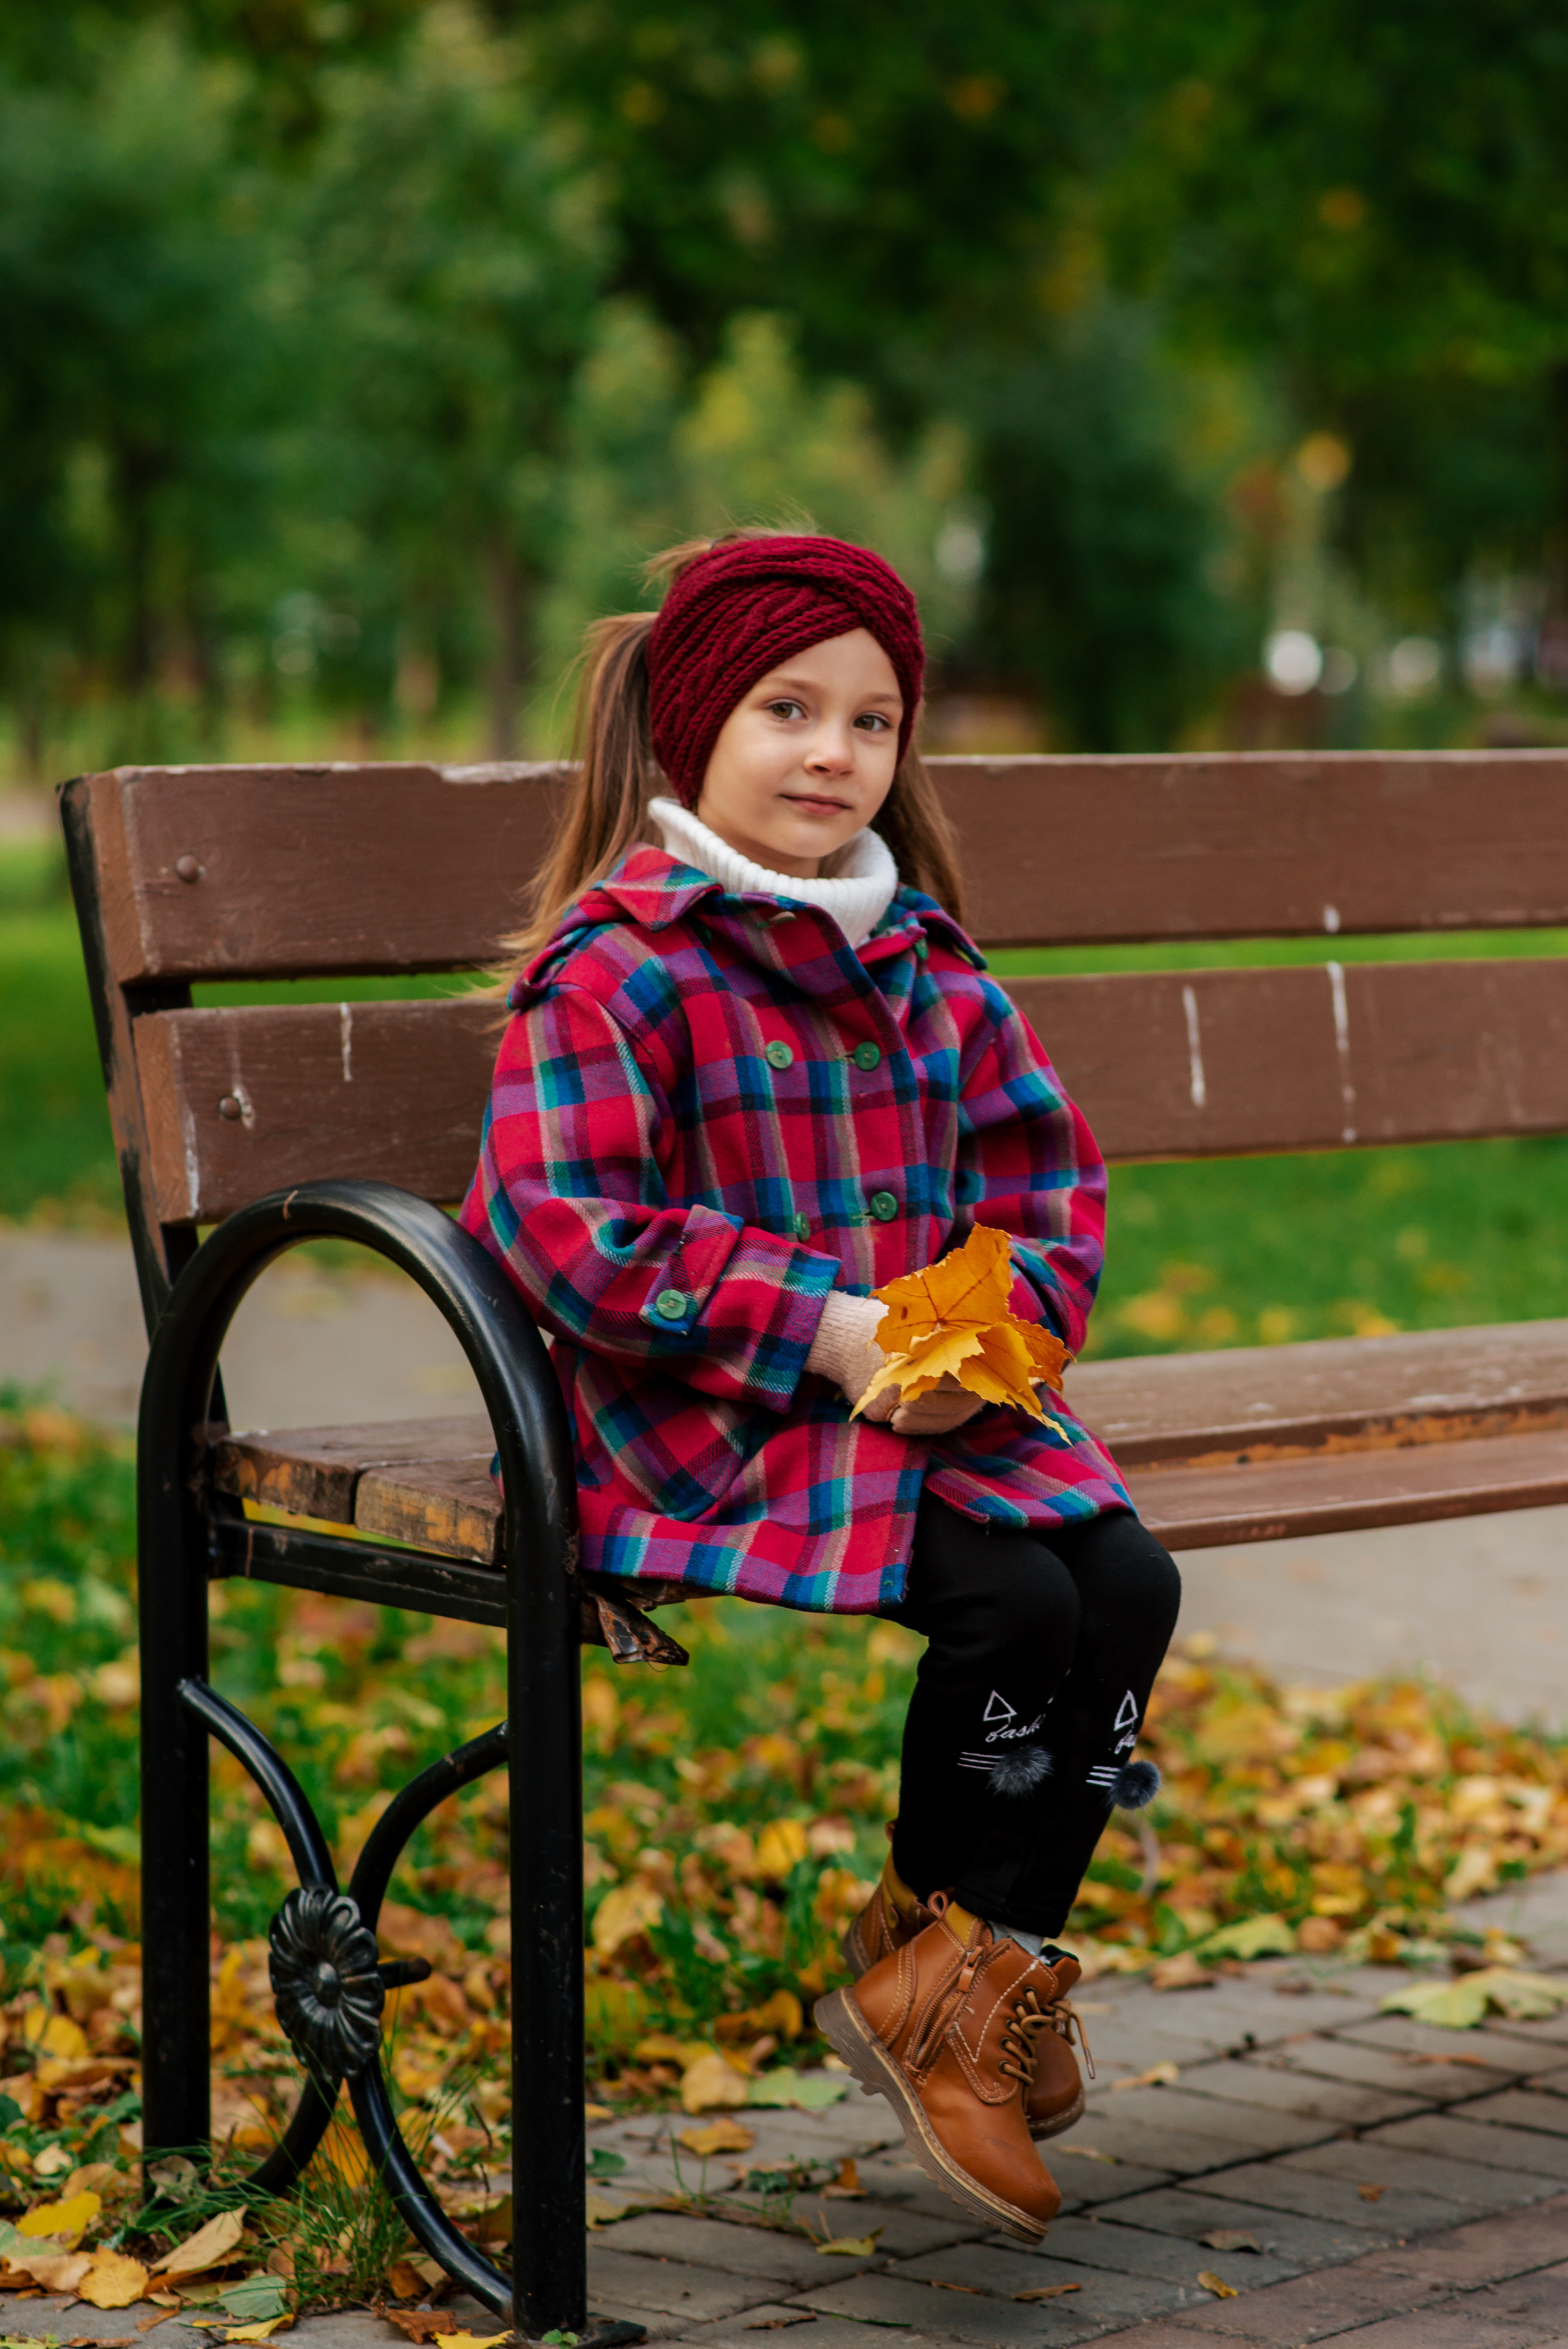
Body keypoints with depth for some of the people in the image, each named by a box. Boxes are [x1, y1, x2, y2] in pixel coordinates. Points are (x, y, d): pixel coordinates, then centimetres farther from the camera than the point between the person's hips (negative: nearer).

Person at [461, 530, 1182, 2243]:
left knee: (1129, 1582, -15)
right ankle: (947, 1958, 1)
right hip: (714, 1425, -7)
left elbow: (1051, 1176, 15)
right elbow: (564, 1222, -18)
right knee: (1017, 1603, -24)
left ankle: (963, 1963, 0)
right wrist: (824, 1327, -21)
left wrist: (1001, 1317, -8)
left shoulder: (926, 965, 12)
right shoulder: (613, 972, -10)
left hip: (939, 1399, 7)